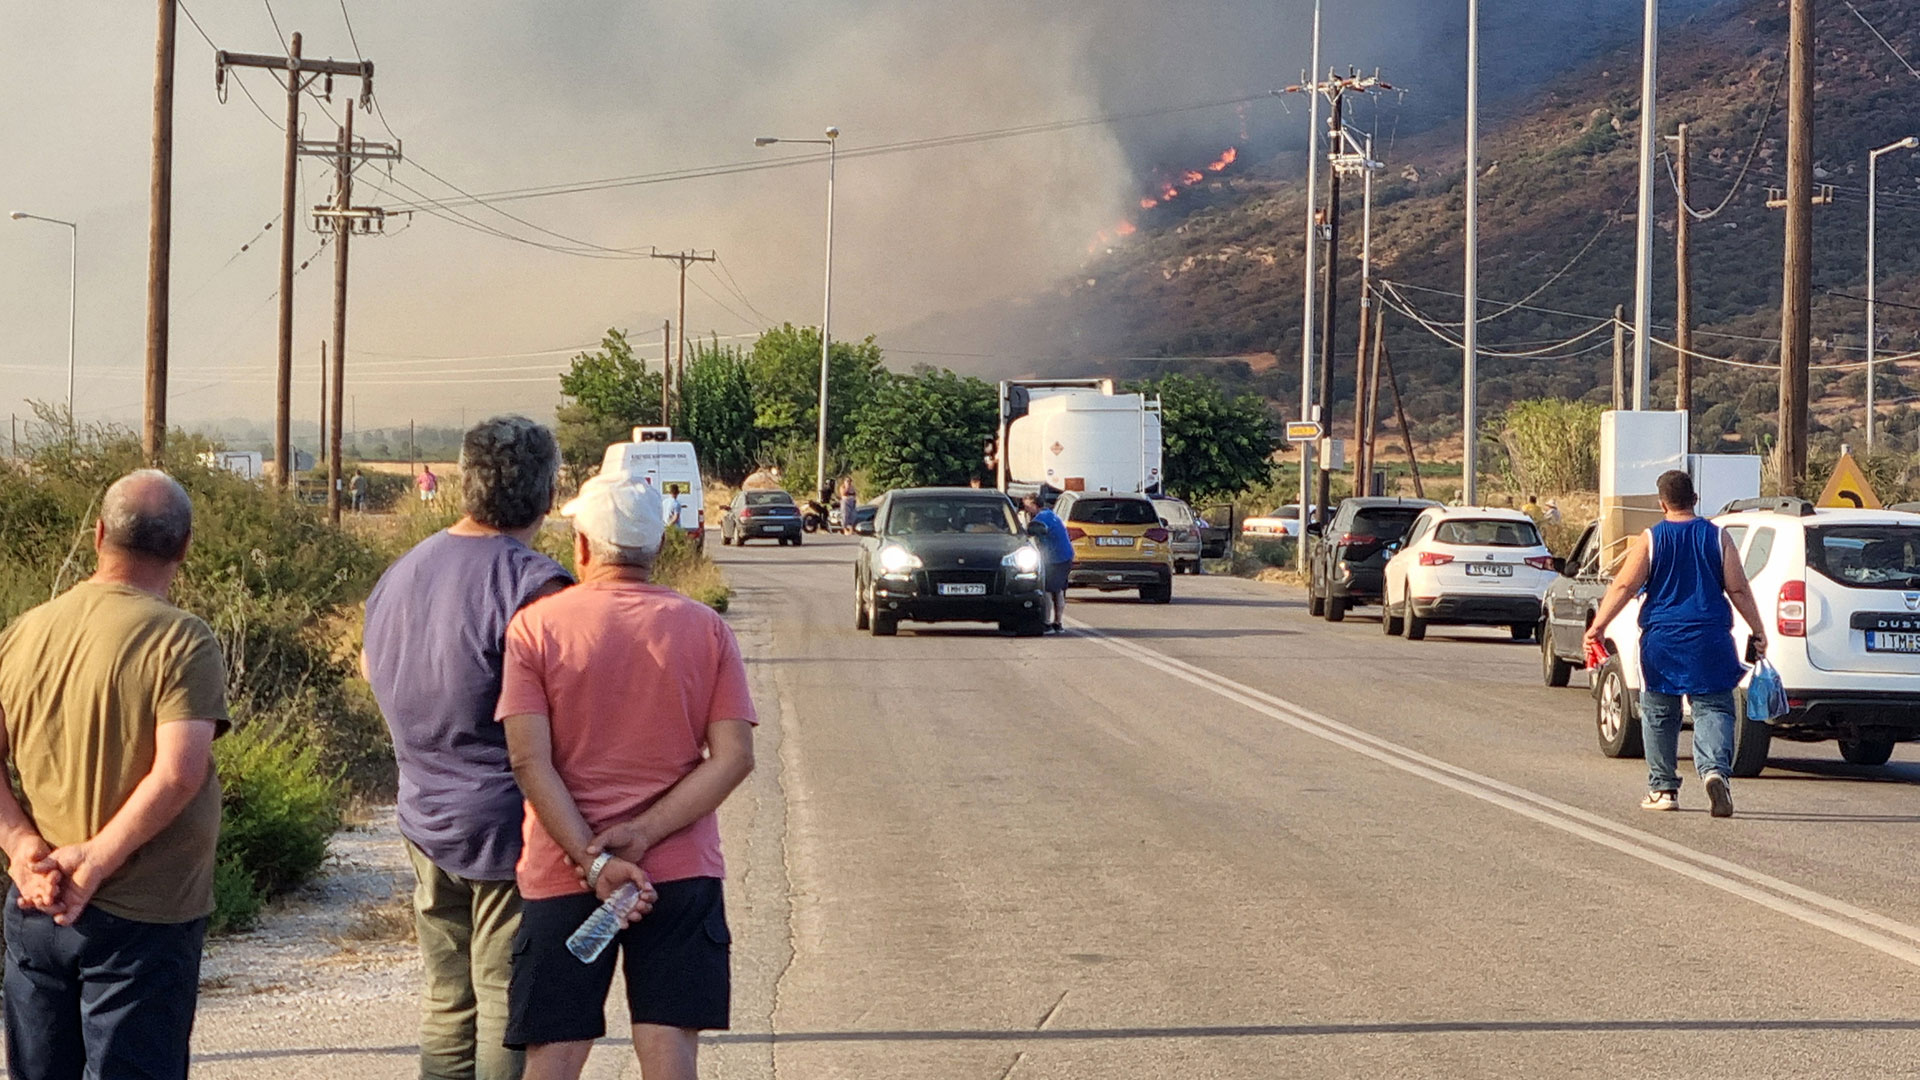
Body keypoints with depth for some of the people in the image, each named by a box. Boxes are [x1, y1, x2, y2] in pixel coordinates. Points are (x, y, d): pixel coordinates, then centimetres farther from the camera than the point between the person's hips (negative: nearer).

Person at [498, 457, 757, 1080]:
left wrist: (593, 861, -13)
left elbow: (530, 761, -11)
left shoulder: (535, 626, -2)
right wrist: (643, 835, -11)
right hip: (682, 870, 1)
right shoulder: (706, 630, 2)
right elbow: (734, 757, -6)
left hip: (563, 874, -1)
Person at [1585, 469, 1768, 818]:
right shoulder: (1717, 537, 2)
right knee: (1713, 709, 1)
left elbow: (1624, 586, -8)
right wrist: (1759, 631, 8)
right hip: (1709, 642, 0)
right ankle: (1715, 769, -24)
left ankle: (1663, 789, 17)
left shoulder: (1650, 540, -2)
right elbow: (1738, 590, 1)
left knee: (1659, 714, 12)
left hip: (1661, 640, 0)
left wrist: (1598, 625, -7)